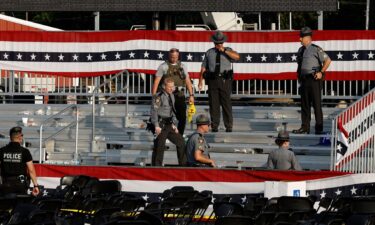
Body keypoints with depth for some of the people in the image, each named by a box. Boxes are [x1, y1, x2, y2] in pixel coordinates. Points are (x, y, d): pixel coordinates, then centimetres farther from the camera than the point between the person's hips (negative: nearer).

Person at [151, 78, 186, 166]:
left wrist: (174, 124, 17)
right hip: (161, 125, -8)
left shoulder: (171, 96, 15)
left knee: (180, 142, 10)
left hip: (169, 125, 8)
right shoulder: (158, 97, -12)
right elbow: (154, 111, -16)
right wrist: (156, 126, -22)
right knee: (159, 147, -6)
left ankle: (183, 164, 19)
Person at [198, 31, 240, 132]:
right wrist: (200, 81, 5)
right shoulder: (209, 53, 14)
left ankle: (228, 126, 0)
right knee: (214, 104, 1)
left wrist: (224, 50, -15)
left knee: (226, 103, -3)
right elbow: (203, 67, 13)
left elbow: (237, 57, -11)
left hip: (225, 80, -2)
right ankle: (214, 126, 5)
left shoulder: (228, 51, 10)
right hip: (212, 80, 2)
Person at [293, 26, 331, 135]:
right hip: (304, 80, 8)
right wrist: (299, 77, 16)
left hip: (314, 79, -8)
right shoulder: (301, 50, 15)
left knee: (316, 104, -5)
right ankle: (305, 127, 13)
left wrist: (321, 72, -11)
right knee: (304, 104, 8)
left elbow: (328, 60, -8)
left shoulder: (316, 49, -8)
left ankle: (319, 128, -2)